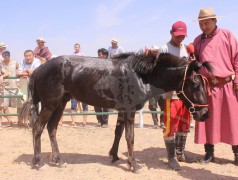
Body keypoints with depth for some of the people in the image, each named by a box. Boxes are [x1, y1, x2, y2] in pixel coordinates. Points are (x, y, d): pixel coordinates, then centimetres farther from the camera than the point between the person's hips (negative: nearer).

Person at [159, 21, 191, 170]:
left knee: (184, 124, 14)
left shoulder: (186, 48, 13)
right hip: (171, 92, -6)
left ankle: (180, 153, 28)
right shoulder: (165, 49, -4)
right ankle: (172, 157, 6)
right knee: (171, 124, -5)